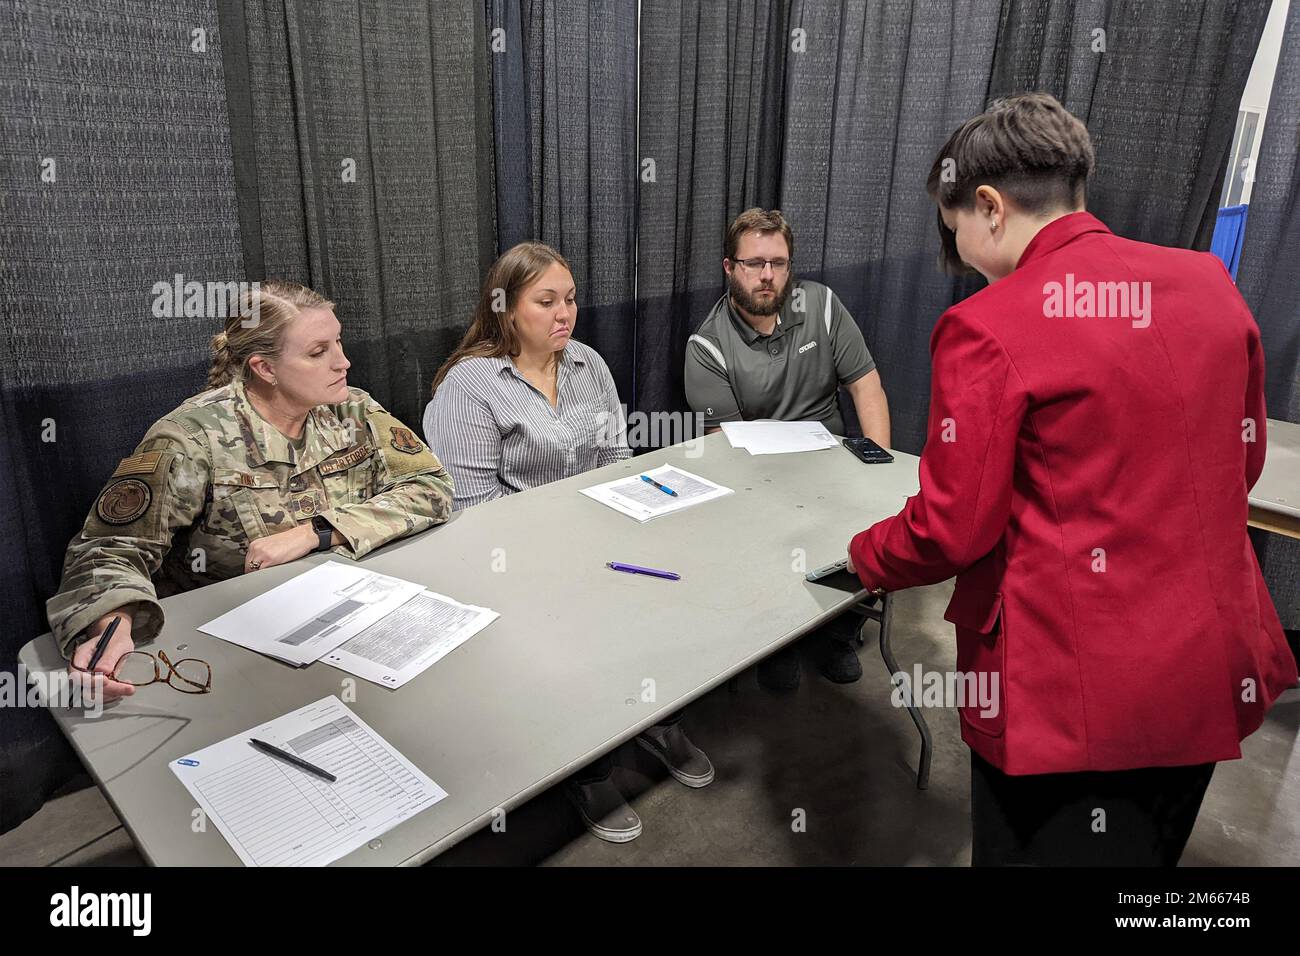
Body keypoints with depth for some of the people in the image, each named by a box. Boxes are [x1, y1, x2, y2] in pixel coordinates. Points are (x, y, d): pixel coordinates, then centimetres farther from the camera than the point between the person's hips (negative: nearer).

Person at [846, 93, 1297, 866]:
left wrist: (866, 558, 4)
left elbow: (952, 529, -15)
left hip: (1076, 693, -6)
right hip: (1215, 672, 7)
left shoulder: (988, 329, -19)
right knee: (1148, 849, 27)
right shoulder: (1209, 282, 1)